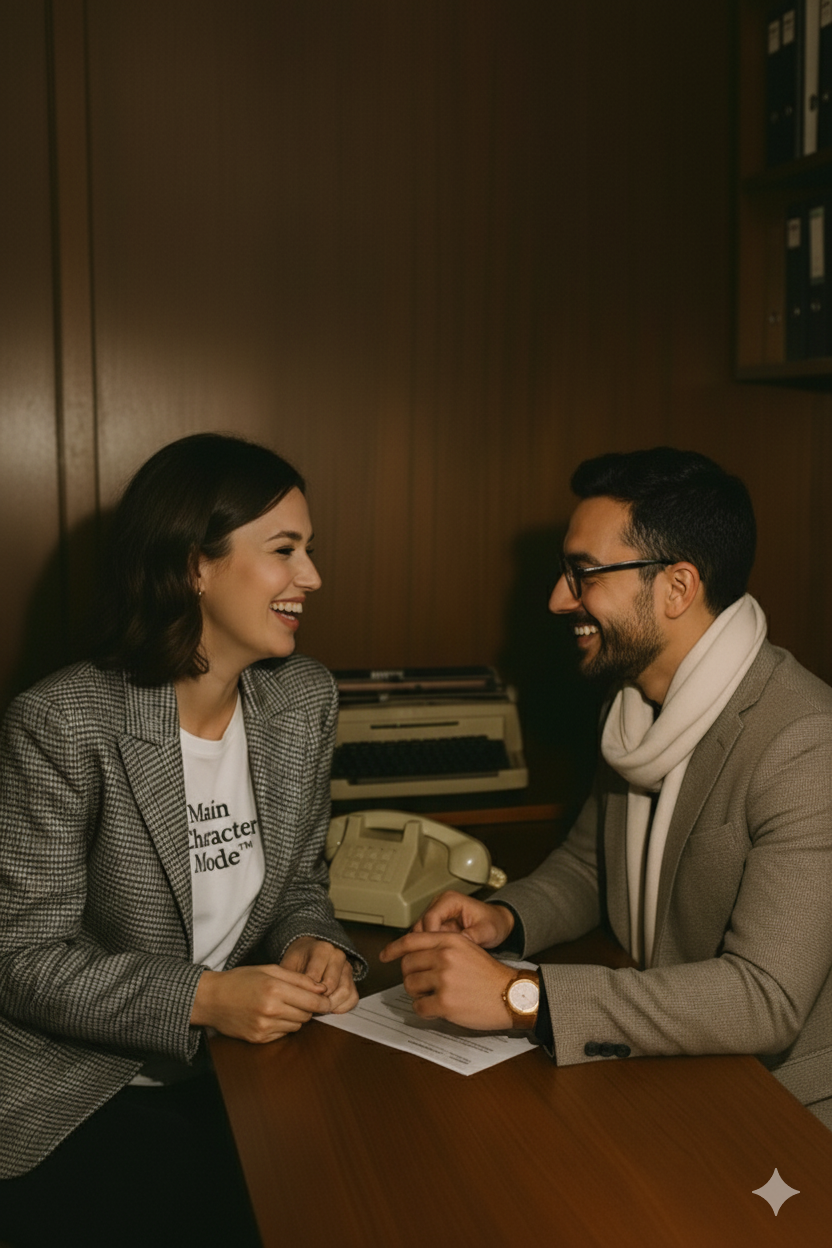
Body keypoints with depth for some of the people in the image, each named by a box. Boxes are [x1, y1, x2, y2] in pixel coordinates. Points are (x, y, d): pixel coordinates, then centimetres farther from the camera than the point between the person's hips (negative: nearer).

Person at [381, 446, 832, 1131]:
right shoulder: (633, 707, 3)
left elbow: (766, 999, -30)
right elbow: (585, 865, 16)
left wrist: (520, 996, -32)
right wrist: (504, 917, -6)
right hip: (660, 1076, 7)